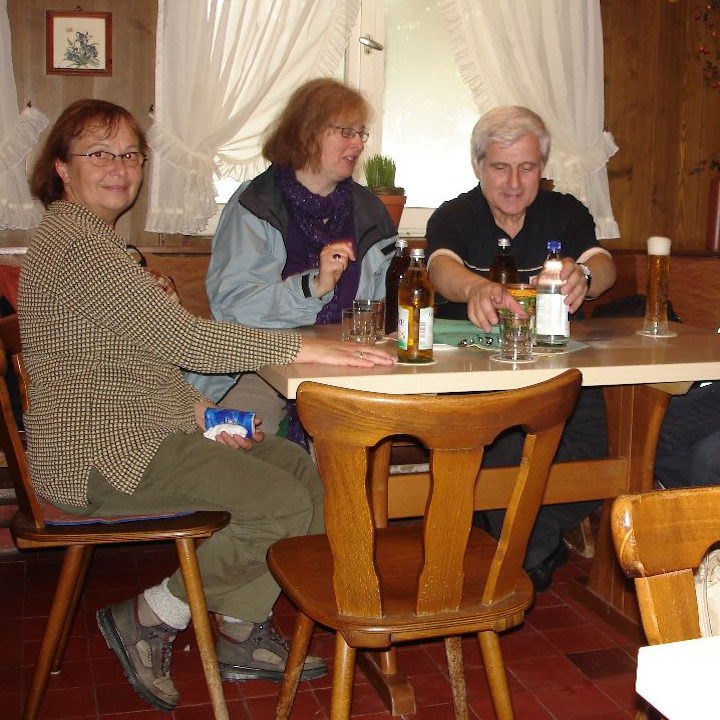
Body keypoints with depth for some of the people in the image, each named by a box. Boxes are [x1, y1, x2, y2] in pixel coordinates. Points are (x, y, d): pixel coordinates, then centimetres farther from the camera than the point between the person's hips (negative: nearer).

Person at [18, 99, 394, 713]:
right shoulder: (75, 240, -16)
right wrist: (305, 348, -23)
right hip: (100, 454, -11)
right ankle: (149, 617, 0)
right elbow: (179, 335, -24)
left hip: (143, 427, 11)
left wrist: (196, 409, 6)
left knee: (306, 470, 5)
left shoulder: (94, 235, 19)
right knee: (286, 506, -17)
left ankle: (244, 635, 13)